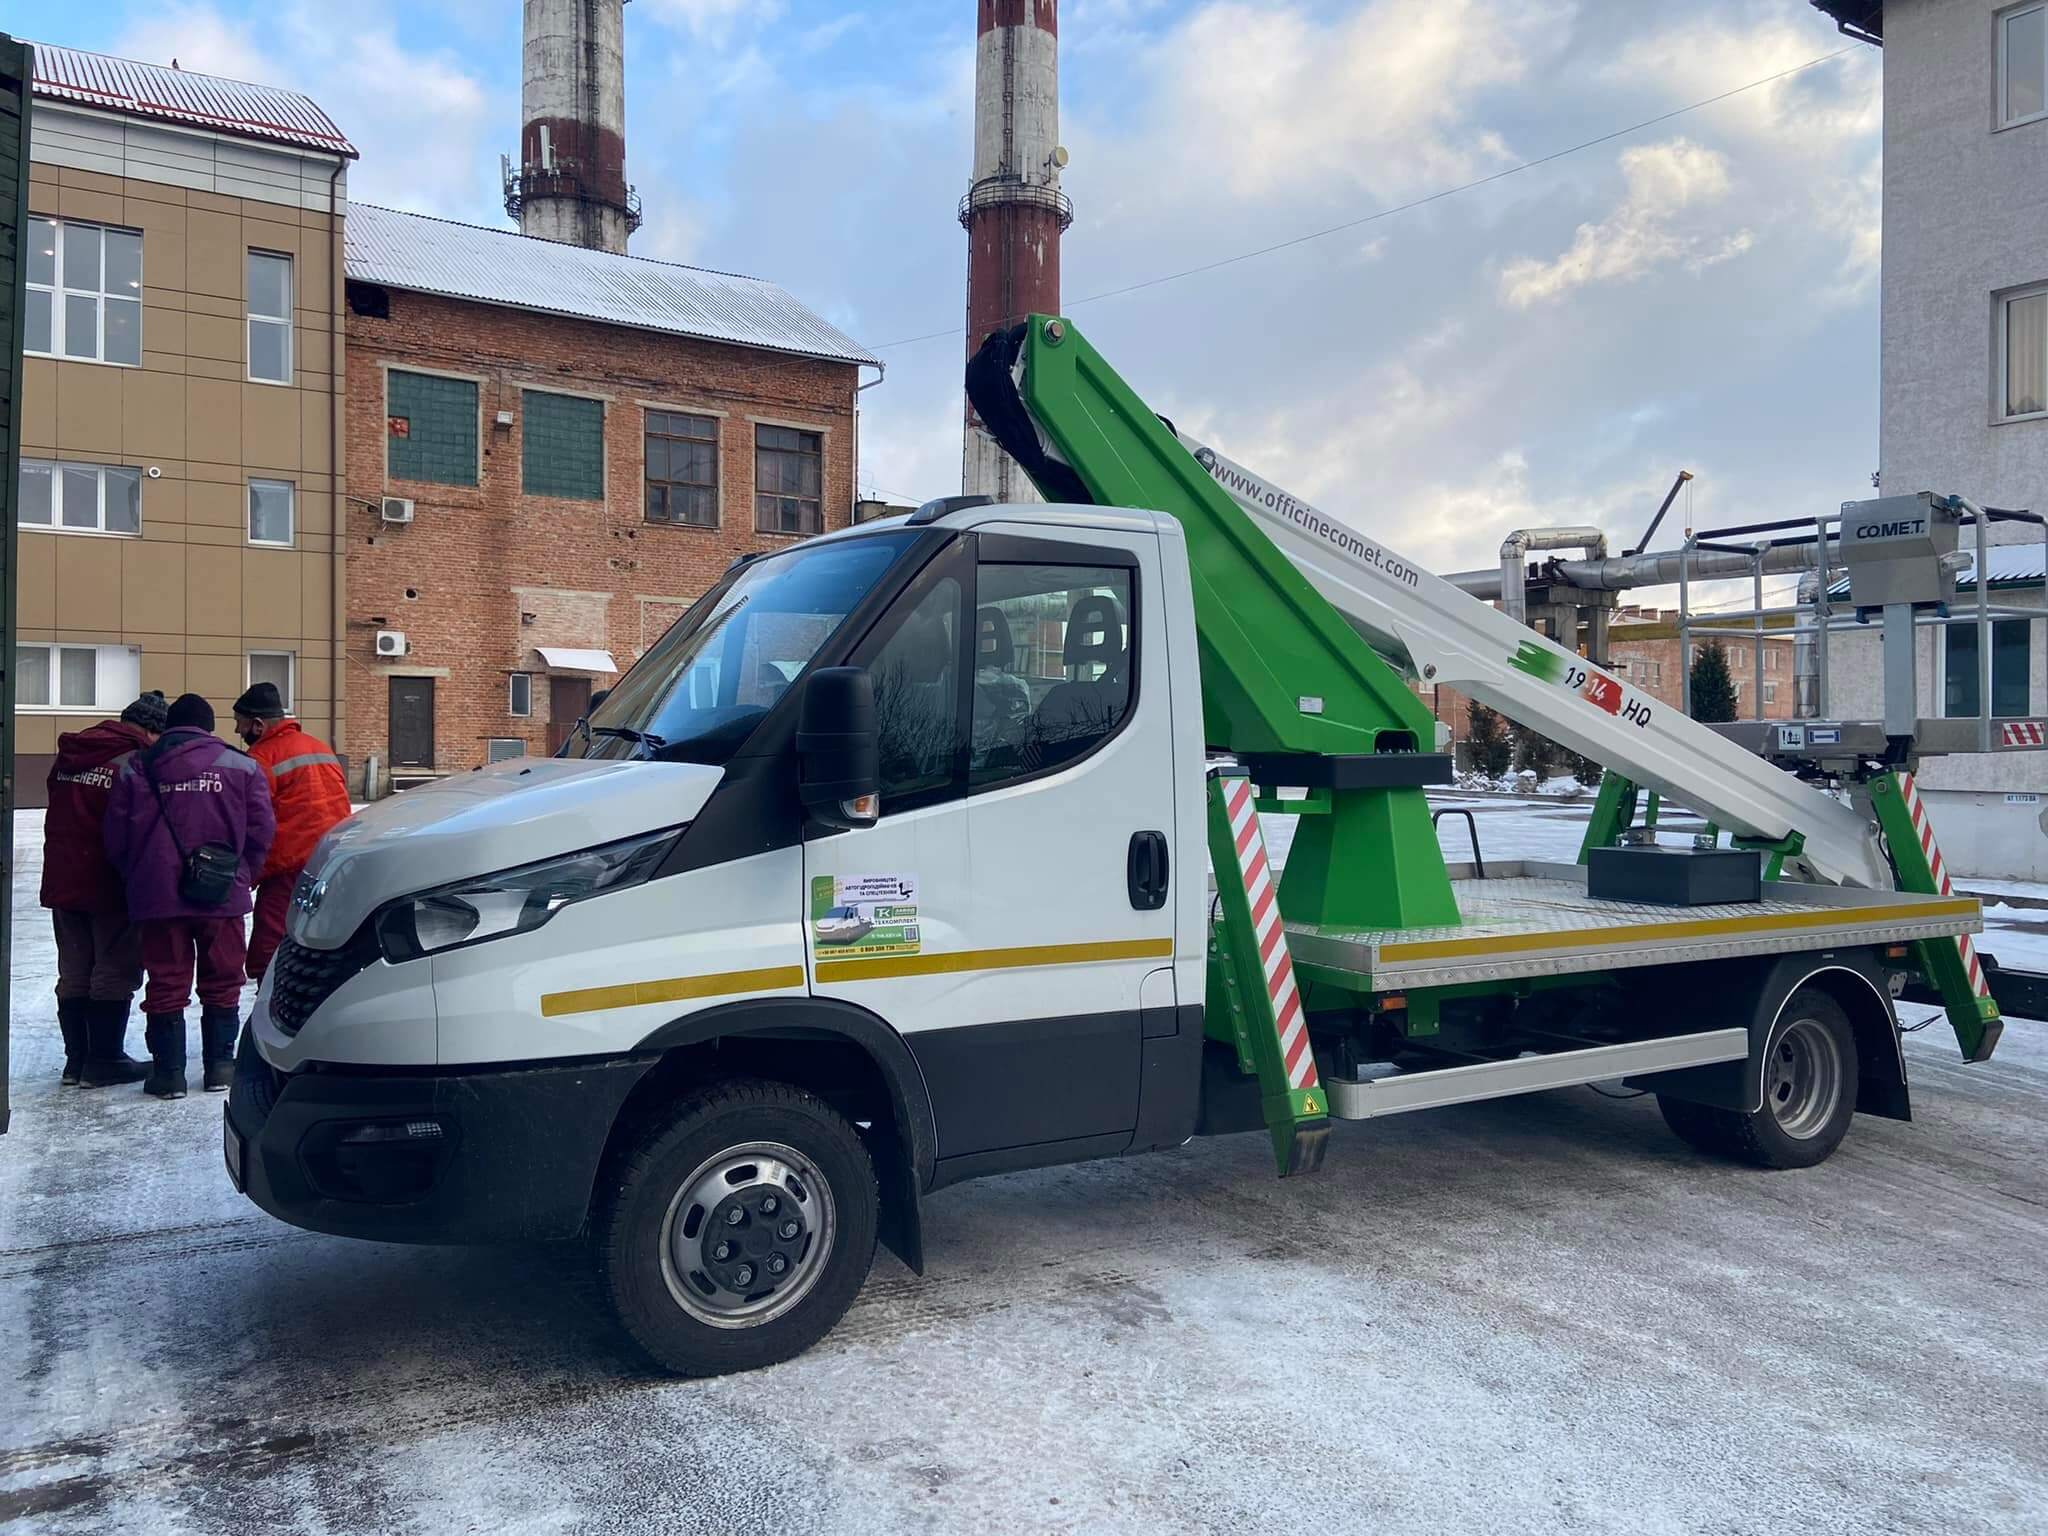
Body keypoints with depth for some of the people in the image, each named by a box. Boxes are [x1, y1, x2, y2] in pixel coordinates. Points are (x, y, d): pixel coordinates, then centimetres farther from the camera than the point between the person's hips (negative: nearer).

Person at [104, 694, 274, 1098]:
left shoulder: (137, 769, 5)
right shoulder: (242, 766, 0)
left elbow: (116, 839, 4)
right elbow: (261, 831, -2)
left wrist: (141, 878, 19)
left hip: (157, 897, 1)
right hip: (223, 897, -1)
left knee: (166, 983, 7)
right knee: (222, 983, 10)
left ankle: (168, 1072, 9)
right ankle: (221, 1066, 14)